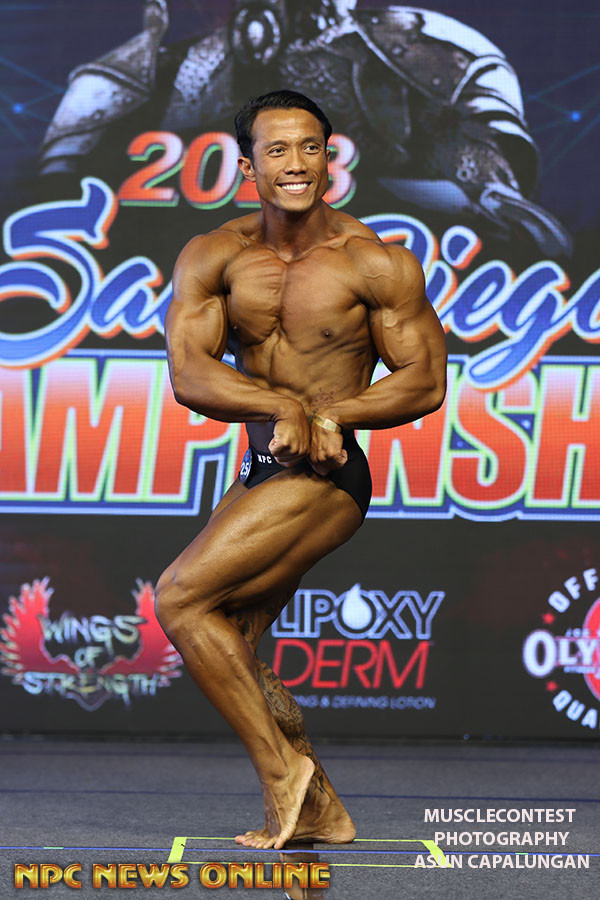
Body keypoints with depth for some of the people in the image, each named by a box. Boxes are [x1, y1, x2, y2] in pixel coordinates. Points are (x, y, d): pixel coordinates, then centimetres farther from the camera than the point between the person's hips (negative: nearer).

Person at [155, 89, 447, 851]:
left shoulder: (376, 264, -8)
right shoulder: (213, 258, 1)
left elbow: (426, 383, -6)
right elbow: (187, 374, -10)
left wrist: (322, 413, -19)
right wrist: (286, 405, -25)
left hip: (325, 478, -7)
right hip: (261, 474, 7)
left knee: (181, 597, -16)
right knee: (231, 651, 12)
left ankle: (279, 766, -7)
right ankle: (318, 811, 24)